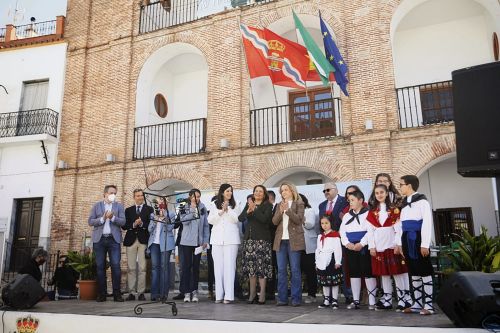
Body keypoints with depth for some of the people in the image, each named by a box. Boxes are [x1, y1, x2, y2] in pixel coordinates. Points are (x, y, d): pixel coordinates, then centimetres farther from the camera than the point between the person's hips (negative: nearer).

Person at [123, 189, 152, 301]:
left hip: (143, 240, -2)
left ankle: (141, 293, 0)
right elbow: (124, 226, 6)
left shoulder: (149, 209, 10)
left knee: (142, 268, -5)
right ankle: (131, 293, 7)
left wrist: (142, 224, -16)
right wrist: (133, 225, -11)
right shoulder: (128, 210, 17)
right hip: (131, 240, 2)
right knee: (131, 268, 1)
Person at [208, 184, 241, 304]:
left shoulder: (235, 205, 10)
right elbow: (210, 220, 5)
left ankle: (229, 295, -7)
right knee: (218, 266, 1)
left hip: (231, 238, -2)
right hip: (217, 238, 2)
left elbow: (236, 220, -2)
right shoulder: (214, 205, 13)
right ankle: (219, 295, 6)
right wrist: (221, 212, -7)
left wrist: (228, 210, -12)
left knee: (229, 265, -7)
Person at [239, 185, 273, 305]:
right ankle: (252, 294, 13)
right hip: (249, 238, 4)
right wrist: (248, 211, -14)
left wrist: (254, 210, -17)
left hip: (262, 239, -4)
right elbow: (240, 218, 3)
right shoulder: (248, 204, 16)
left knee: (261, 265, -8)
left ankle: (262, 294, -2)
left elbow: (264, 219, -13)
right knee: (250, 265, 5)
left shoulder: (268, 206, 3)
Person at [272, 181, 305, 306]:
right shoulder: (280, 205, 17)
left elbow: (299, 220, -10)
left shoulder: (299, 204, 4)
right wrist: (281, 211, -10)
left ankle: (296, 298, 3)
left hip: (293, 240, -4)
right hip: (281, 240, 4)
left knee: (295, 270, -3)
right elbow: (274, 221, 6)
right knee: (281, 270, 4)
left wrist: (288, 210, -18)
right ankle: (282, 298, 9)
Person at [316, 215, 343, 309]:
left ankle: (334, 300, 9)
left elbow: (338, 249, -10)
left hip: (331, 261, -6)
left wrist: (337, 262, -14)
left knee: (334, 281, 0)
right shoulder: (320, 236, 14)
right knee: (324, 282, 11)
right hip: (322, 262, 6)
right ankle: (326, 300, 21)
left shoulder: (335, 235, -5)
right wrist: (317, 263, 12)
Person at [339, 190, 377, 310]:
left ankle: (372, 301, 5)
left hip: (364, 247, -5)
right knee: (354, 273, 9)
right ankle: (356, 301, 17)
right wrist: (347, 243, -5)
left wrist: (361, 244, -17)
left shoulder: (368, 213, -3)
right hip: (350, 248, 6)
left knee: (368, 273, -3)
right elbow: (342, 231, 11)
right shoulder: (347, 215, 15)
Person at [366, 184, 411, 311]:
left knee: (398, 271, -4)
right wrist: (371, 246, -2)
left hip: (392, 243, -3)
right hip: (379, 245, 3)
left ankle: (403, 299, 2)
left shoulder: (394, 209, 4)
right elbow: (370, 230, 6)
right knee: (383, 272, 6)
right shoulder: (372, 211, 10)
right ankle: (387, 300, 13)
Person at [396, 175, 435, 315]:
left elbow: (427, 223, -12)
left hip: (418, 240, -8)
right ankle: (417, 303, 18)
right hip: (407, 240, 8)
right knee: (413, 272, 11)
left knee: (424, 272, -2)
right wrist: (399, 243, 15)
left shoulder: (422, 201, -7)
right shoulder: (404, 203, 17)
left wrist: (425, 244, -17)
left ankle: (428, 304, 3)